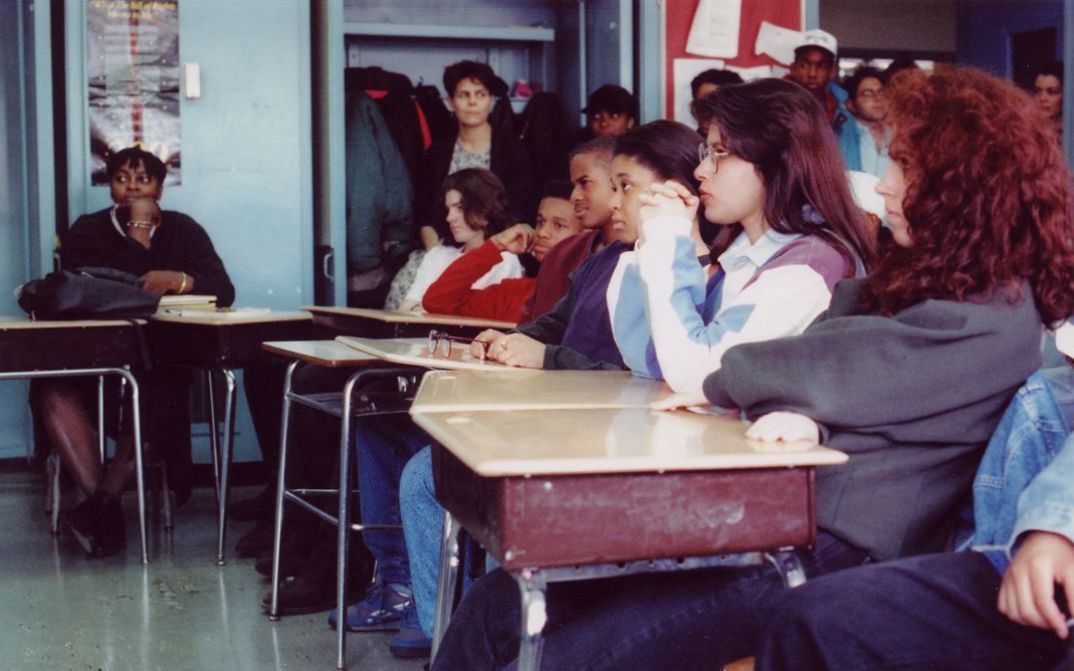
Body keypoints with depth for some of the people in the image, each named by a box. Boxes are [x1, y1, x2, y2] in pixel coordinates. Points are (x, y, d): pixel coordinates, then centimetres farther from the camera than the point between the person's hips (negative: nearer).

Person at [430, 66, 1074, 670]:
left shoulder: (997, 322, -9)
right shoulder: (909, 276, 17)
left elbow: (850, 369, -15)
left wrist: (721, 378, -1)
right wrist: (792, 409, -15)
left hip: (833, 558, -8)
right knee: (499, 605, -4)